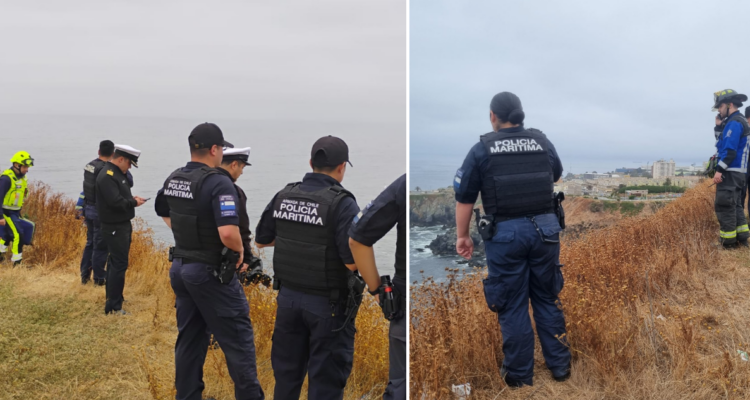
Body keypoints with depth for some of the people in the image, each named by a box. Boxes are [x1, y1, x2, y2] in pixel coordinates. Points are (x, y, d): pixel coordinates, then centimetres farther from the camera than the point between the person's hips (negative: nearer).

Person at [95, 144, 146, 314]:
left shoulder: (117, 173, 13)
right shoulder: (107, 176, -19)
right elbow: (115, 202, -27)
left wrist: (131, 198, 2)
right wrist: (134, 202, -13)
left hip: (122, 226, 10)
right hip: (114, 228, -10)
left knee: (116, 262, 18)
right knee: (119, 264, -9)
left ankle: (113, 298, 30)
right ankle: (113, 307, -5)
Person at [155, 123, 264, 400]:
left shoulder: (173, 179, 6)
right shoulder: (218, 183, -20)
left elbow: (164, 214, 24)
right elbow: (228, 233, -31)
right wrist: (240, 249, -12)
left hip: (180, 267, 8)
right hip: (211, 272, -8)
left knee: (189, 339, 16)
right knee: (237, 337, 3)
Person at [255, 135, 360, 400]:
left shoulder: (284, 196, 0)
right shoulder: (342, 203, -18)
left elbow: (261, 240, 11)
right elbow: (353, 261, -21)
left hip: (288, 297, 6)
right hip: (327, 304, -5)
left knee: (287, 371, 19)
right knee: (326, 379, 6)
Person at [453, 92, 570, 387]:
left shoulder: (482, 149, -4)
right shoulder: (543, 142, 5)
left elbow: (464, 197, -2)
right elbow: (556, 176, 25)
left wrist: (462, 235, 9)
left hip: (506, 233, -3)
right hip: (544, 229, 3)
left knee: (512, 305, 7)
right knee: (547, 299, 17)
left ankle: (520, 374, 16)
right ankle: (559, 365, 25)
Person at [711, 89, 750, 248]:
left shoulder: (734, 123, -14)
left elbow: (730, 150, -22)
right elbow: (726, 142, 22)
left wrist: (719, 170, -23)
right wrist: (719, 126, 10)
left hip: (730, 173, -11)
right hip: (737, 173, 11)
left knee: (724, 206, -8)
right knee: (735, 206, 15)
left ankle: (728, 242, -6)